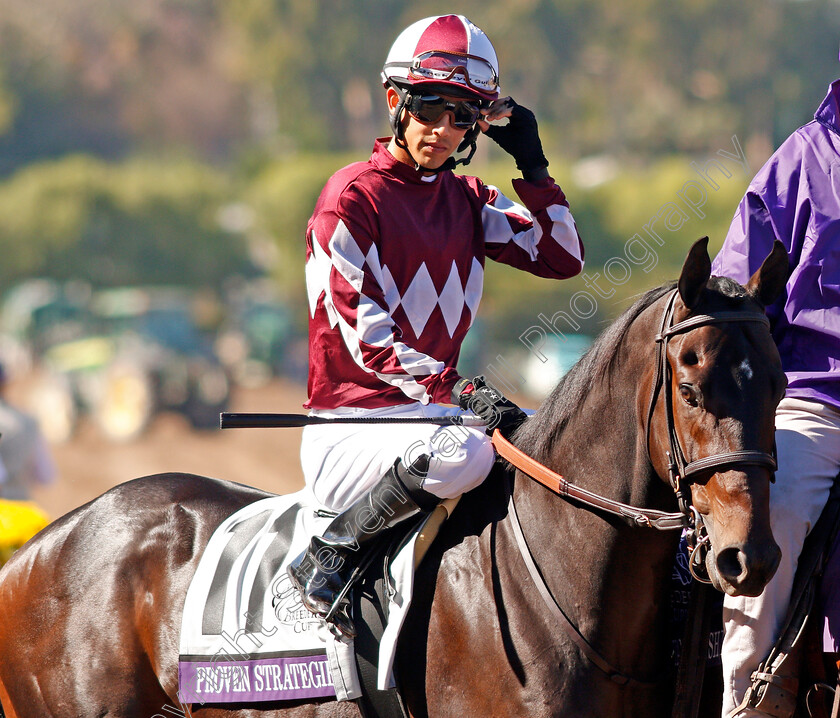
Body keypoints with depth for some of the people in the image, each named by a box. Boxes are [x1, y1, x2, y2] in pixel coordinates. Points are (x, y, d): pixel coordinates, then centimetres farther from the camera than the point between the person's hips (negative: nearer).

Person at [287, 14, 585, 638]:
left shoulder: (468, 200, 14)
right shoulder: (353, 195, -8)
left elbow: (563, 259, 13)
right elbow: (364, 336, -16)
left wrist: (533, 164, 3)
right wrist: (464, 395, -26)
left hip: (435, 404, 8)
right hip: (350, 421, -7)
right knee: (464, 453, -36)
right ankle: (330, 557, -19)